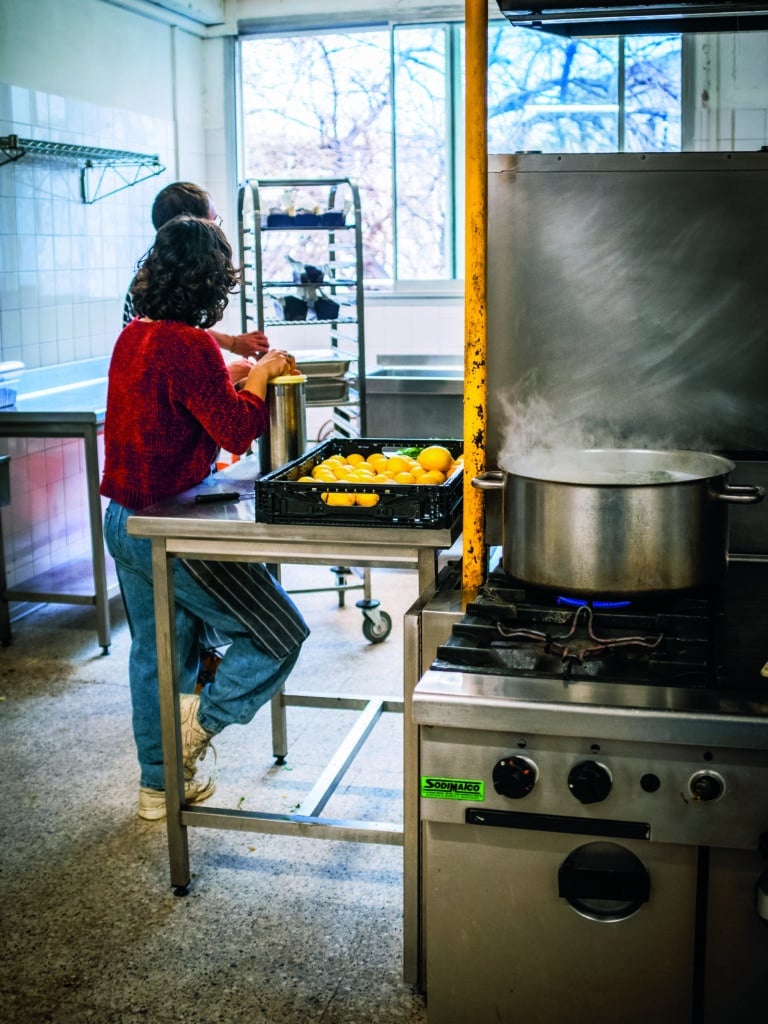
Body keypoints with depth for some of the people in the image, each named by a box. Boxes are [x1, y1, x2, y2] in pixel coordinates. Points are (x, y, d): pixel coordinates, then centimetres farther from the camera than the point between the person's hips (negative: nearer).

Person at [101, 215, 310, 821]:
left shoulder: (132, 337, 6)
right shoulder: (190, 345, -21)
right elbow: (238, 431, -18)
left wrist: (236, 370, 20)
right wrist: (262, 374, -3)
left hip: (124, 521, 9)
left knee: (156, 655, 21)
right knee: (279, 635, 4)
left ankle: (159, 784, 32)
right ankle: (196, 727, 4)